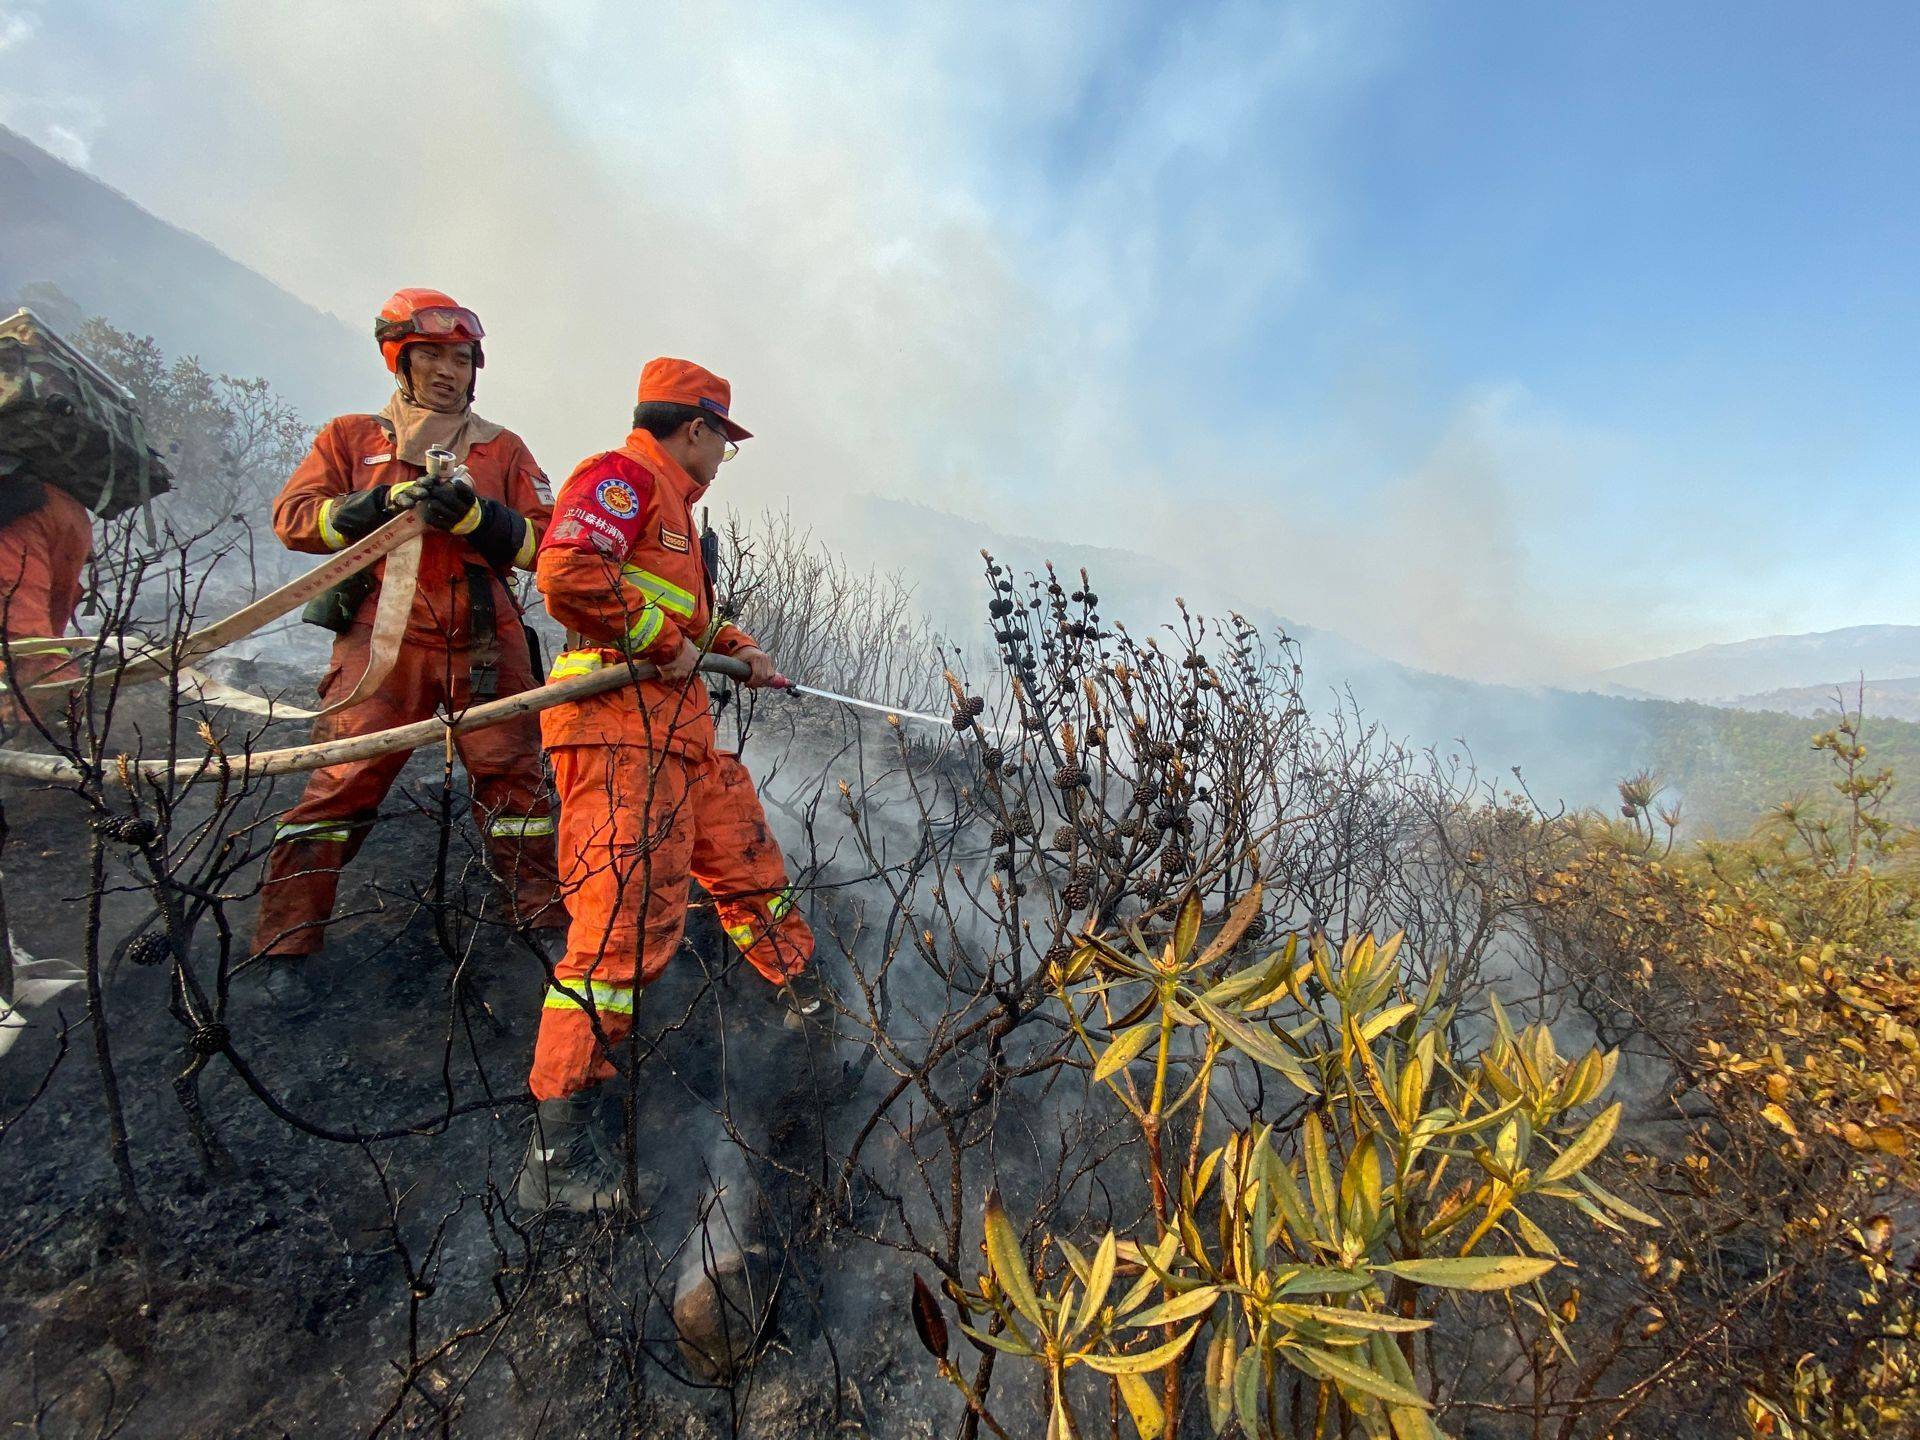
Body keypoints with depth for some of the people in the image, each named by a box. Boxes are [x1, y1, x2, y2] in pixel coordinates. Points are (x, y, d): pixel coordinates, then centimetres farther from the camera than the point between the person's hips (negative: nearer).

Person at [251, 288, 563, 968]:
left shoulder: (504, 448, 18)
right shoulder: (351, 436, 18)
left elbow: (544, 542, 6)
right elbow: (292, 516, 7)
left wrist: (473, 515, -10)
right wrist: (377, 505, -9)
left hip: (485, 642, 1)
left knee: (512, 776, 1)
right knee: (344, 779, -3)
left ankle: (546, 921, 11)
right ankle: (284, 943, 8)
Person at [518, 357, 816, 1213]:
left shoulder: (669, 502, 26)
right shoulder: (622, 477, -7)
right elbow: (567, 574, -22)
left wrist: (731, 646, 20)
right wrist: (663, 640, -16)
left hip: (679, 729, 11)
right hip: (621, 729, -11)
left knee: (745, 853, 19)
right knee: (629, 914, -15)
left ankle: (800, 991, 40)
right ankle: (560, 1141, -6)